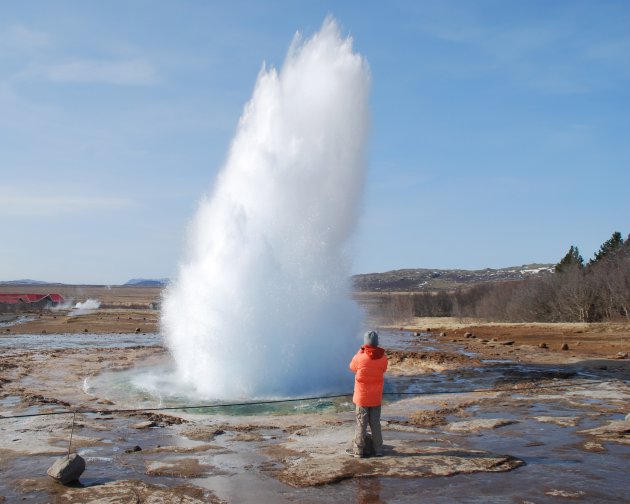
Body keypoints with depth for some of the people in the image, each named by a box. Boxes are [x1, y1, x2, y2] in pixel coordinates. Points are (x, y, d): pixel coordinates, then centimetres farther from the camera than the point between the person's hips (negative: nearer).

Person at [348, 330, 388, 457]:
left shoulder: (360, 357, -18)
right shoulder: (383, 357, -9)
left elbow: (352, 367, 3)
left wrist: (360, 351, 6)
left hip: (362, 396, -3)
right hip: (376, 396, 3)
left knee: (361, 423, 6)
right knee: (375, 423, 13)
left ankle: (358, 450, 12)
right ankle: (378, 449, 18)